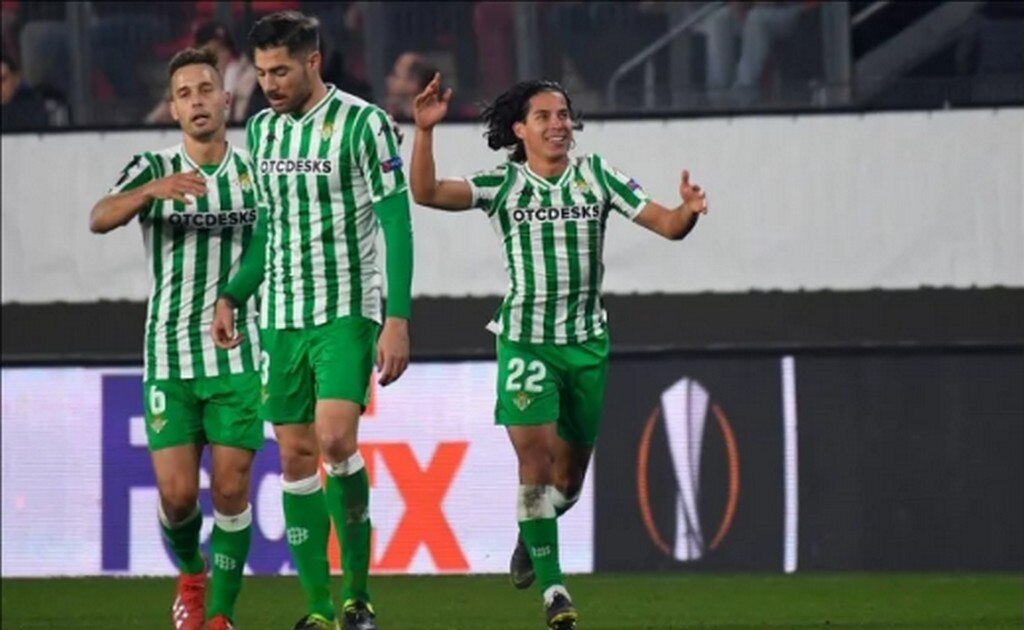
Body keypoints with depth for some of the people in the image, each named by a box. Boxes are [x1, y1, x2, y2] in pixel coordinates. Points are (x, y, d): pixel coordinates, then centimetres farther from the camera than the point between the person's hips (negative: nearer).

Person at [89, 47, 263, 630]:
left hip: (239, 356, 0)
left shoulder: (255, 171, 4)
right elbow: (101, 218, -18)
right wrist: (150, 191, -37)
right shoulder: (153, 170, 0)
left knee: (232, 491, -4)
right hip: (170, 356, 0)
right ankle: (191, 576, 26)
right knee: (177, 493, -4)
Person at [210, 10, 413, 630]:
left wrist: (398, 318, -16)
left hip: (348, 311, -6)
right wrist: (231, 296, 9)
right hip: (283, 316, 6)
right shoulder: (262, 129, 10)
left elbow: (396, 224, -10)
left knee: (335, 439, -21)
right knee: (295, 455, 3)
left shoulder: (363, 123, -9)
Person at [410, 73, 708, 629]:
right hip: (525, 339, -3)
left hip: (587, 340, 3)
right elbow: (426, 192, -14)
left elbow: (666, 225, -1)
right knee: (534, 457, -17)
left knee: (569, 472, 10)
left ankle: (531, 536, 43)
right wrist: (425, 131, -27)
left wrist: (688, 212, -23)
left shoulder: (597, 177, 3)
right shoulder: (502, 185, -2)